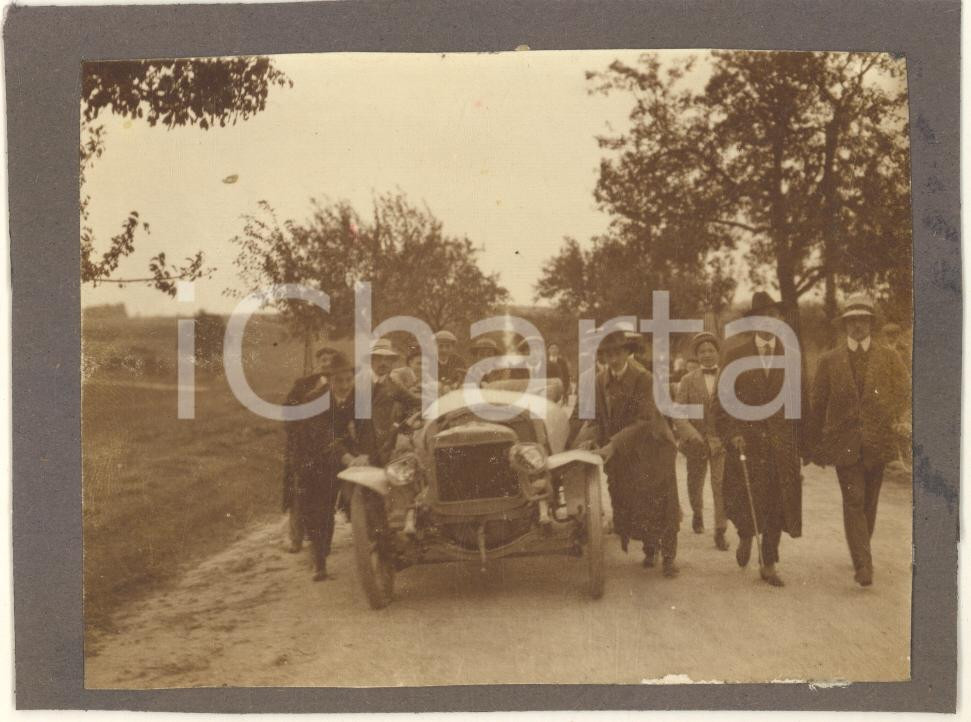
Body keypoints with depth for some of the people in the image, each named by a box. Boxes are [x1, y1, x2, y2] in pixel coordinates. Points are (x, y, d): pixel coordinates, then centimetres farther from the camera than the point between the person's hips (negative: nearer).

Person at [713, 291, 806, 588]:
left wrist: (801, 442, 3)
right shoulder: (735, 356, 3)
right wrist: (732, 433, -11)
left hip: (782, 444, 1)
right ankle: (746, 536, 27)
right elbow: (721, 399, 1)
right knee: (742, 500, -6)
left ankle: (769, 564, 17)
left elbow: (802, 401, 8)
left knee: (776, 504, 4)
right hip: (745, 440, -1)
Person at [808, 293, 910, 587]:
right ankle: (863, 565, -13)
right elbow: (818, 403, 7)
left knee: (869, 502, 11)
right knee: (853, 501, -10)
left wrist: (899, 417, -17)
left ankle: (861, 553, 29)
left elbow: (904, 388, 1)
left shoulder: (888, 357, 8)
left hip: (877, 440, 2)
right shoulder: (830, 360, 6)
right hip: (844, 441, -2)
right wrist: (817, 444, 7)